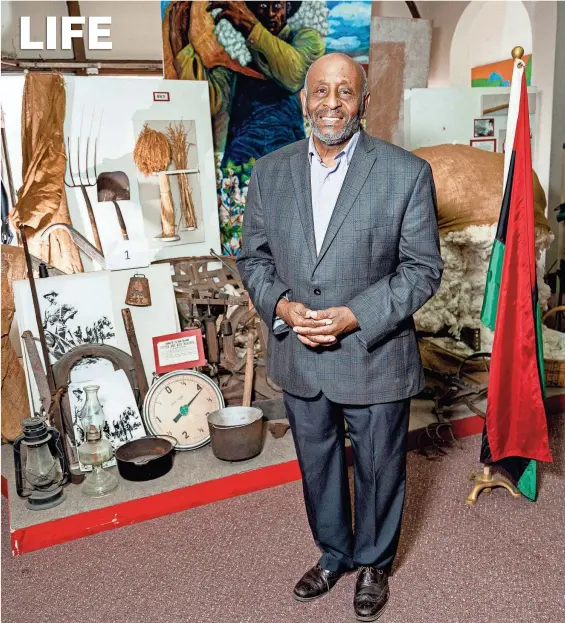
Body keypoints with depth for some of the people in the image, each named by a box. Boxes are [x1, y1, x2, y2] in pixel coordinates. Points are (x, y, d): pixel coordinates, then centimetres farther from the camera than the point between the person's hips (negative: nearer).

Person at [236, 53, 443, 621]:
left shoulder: (406, 173, -9)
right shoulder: (269, 172, 1)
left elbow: (423, 267, -9)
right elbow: (253, 258, 6)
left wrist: (356, 317, -20)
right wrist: (280, 306, -13)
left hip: (374, 357, -3)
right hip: (298, 357, 3)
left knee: (378, 469, 16)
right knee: (316, 466, 21)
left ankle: (374, 563, 45)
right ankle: (334, 554, 48)